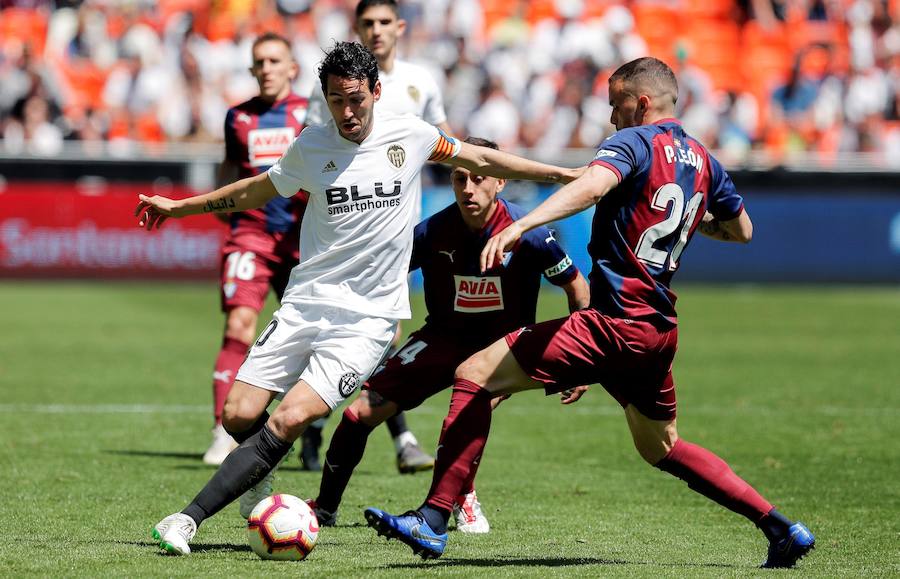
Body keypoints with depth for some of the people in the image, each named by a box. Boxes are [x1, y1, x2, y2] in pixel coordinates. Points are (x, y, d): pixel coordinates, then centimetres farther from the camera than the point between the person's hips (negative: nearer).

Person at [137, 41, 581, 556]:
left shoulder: (410, 135, -1)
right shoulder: (311, 145, 2)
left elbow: (480, 159, 15)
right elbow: (259, 190, 20)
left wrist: (562, 174, 17)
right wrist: (179, 206, 22)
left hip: (367, 320, -2)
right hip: (305, 304, 3)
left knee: (289, 421, -20)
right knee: (239, 416, -8)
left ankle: (191, 518, -17)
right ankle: (259, 475, 28)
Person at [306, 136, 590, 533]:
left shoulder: (526, 234, -21)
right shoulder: (432, 232, -16)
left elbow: (577, 286, -5)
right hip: (444, 337, 2)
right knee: (362, 411, -10)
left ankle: (464, 498, -10)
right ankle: (325, 508, 13)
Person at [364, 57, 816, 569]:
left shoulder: (635, 142, -7)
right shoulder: (703, 160, 14)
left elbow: (593, 184, -29)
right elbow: (742, 230, 28)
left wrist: (522, 224, -42)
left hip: (615, 324, -8)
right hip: (660, 328, 8)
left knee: (476, 374, -7)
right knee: (661, 447, 28)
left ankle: (433, 521, -15)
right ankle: (782, 530, 23)